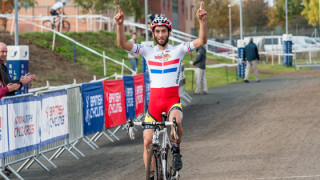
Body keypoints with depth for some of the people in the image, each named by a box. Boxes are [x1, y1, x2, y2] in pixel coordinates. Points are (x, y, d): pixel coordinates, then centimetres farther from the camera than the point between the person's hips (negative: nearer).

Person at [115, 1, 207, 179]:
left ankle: (176, 149, -7)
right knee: (147, 142, -2)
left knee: (175, 122, -35)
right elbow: (122, 43, -5)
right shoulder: (148, 52, 5)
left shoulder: (178, 50, 2)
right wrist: (119, 24, -21)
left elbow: (201, 41, -10)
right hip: (154, 102, 2)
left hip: (173, 101, -2)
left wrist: (201, 21, -25)